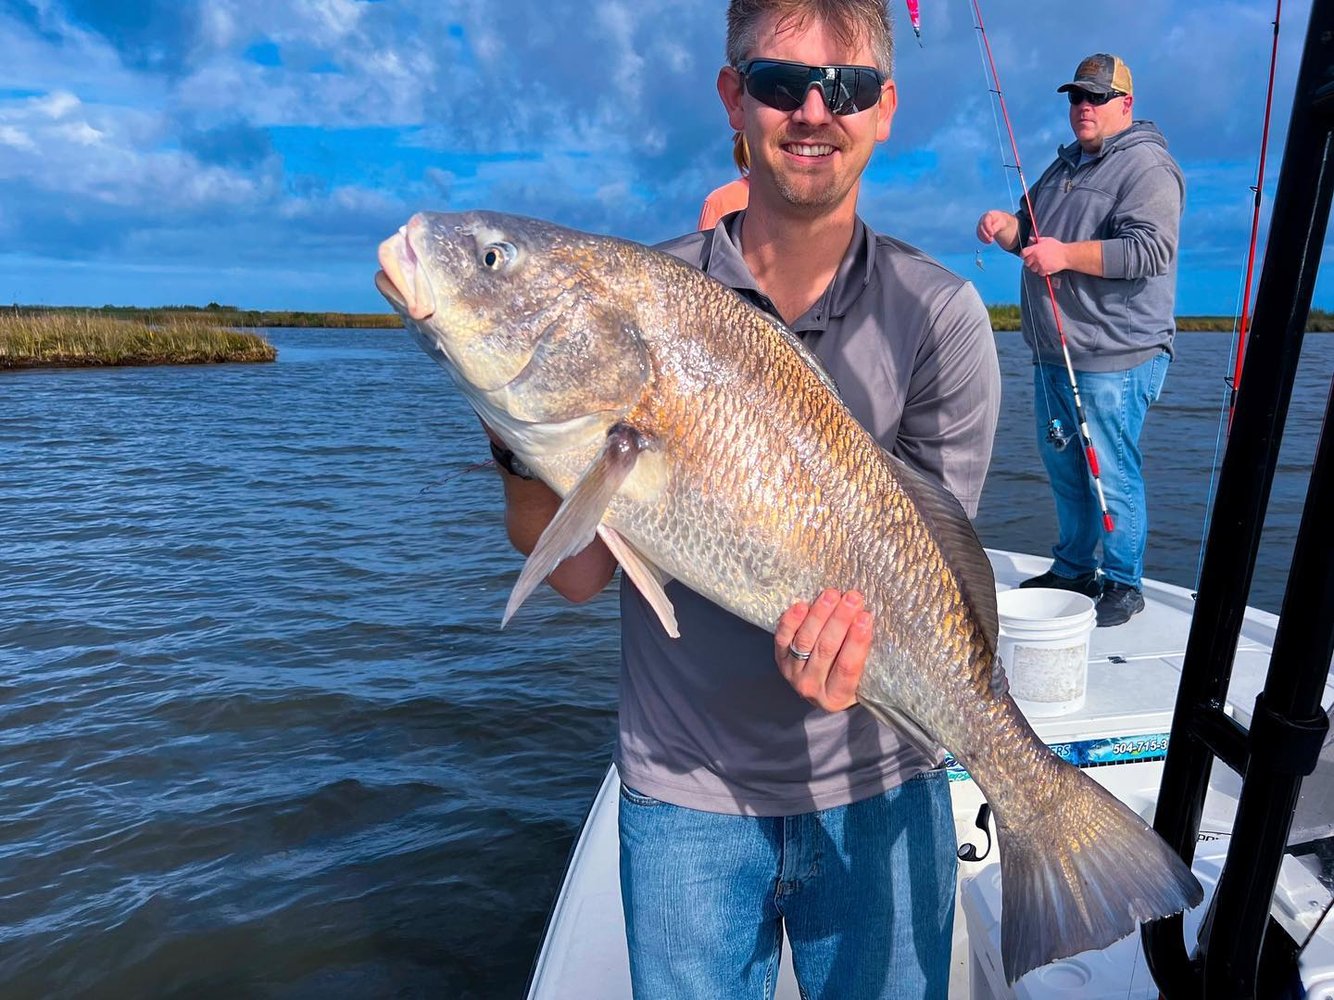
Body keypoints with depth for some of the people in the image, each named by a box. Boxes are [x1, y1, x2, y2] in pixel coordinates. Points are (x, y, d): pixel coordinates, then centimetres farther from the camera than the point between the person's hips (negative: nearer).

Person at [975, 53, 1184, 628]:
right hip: (1053, 353, 9)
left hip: (1115, 359, -9)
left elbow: (1152, 250, -19)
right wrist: (1006, 227, 5)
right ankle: (1072, 569, 28)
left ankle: (1122, 585, 8)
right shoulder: (1065, 165, 20)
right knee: (1062, 465, 14)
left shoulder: (1147, 165, -7)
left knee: (1112, 475, -5)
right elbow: (1032, 234, 28)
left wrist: (1067, 255, -24)